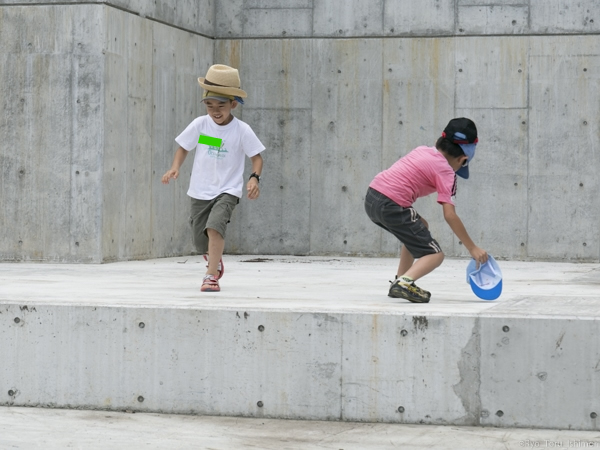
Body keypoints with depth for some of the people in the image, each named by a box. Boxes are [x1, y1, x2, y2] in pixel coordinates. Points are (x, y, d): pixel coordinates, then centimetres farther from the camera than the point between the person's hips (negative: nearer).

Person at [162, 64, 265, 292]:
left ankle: (211, 276, -28)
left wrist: (254, 178, -23)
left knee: (215, 225, -30)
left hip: (228, 190, -4)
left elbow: (256, 156, -5)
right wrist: (175, 168, -13)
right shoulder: (200, 124, -6)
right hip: (200, 191, 4)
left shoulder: (242, 130, -11)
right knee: (200, 241, 12)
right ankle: (215, 261, 47)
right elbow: (183, 147, 4)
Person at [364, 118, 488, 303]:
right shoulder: (446, 171, -1)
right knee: (435, 255, 0)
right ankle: (405, 283, -25)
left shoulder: (422, 151, 18)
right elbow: (450, 215, -7)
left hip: (372, 197, 8)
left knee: (420, 227, 31)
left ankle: (400, 281, 28)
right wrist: (473, 248, -2)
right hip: (391, 206, -8)